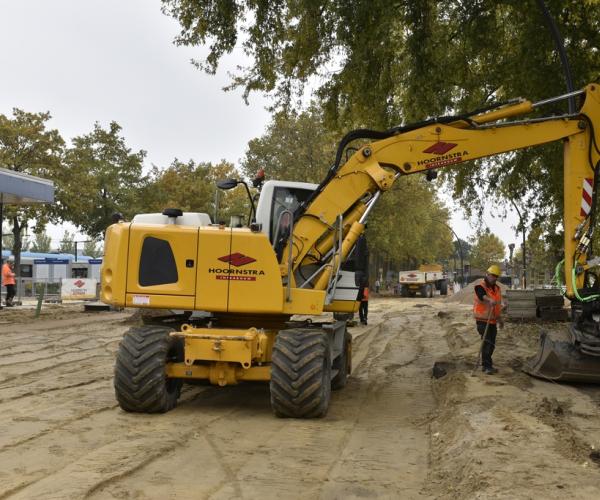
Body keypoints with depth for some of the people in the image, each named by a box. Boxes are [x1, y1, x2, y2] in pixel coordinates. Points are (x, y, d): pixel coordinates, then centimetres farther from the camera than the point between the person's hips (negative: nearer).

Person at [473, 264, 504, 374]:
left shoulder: (497, 289, 13)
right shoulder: (480, 287, -13)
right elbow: (482, 295, -38)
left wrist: (499, 319, 28)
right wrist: (490, 300, -58)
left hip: (492, 321, 8)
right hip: (482, 320, -8)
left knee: (491, 344, 11)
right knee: (487, 342, -15)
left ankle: (485, 365, 23)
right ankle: (487, 366, -13)